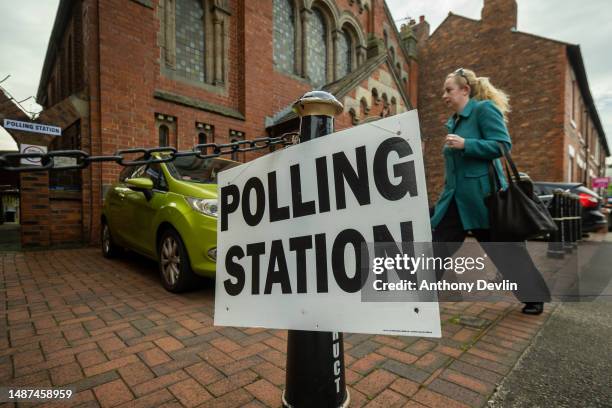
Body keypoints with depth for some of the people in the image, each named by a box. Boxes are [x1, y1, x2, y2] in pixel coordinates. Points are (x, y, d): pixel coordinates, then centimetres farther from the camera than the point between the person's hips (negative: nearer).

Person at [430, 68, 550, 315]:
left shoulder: (485, 109, -6)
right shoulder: (454, 121, 15)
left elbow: (502, 145, -15)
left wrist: (464, 144, -21)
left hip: (483, 195, -7)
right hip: (455, 196, 7)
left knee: (505, 249, 7)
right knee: (437, 245, 4)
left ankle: (535, 297, 30)